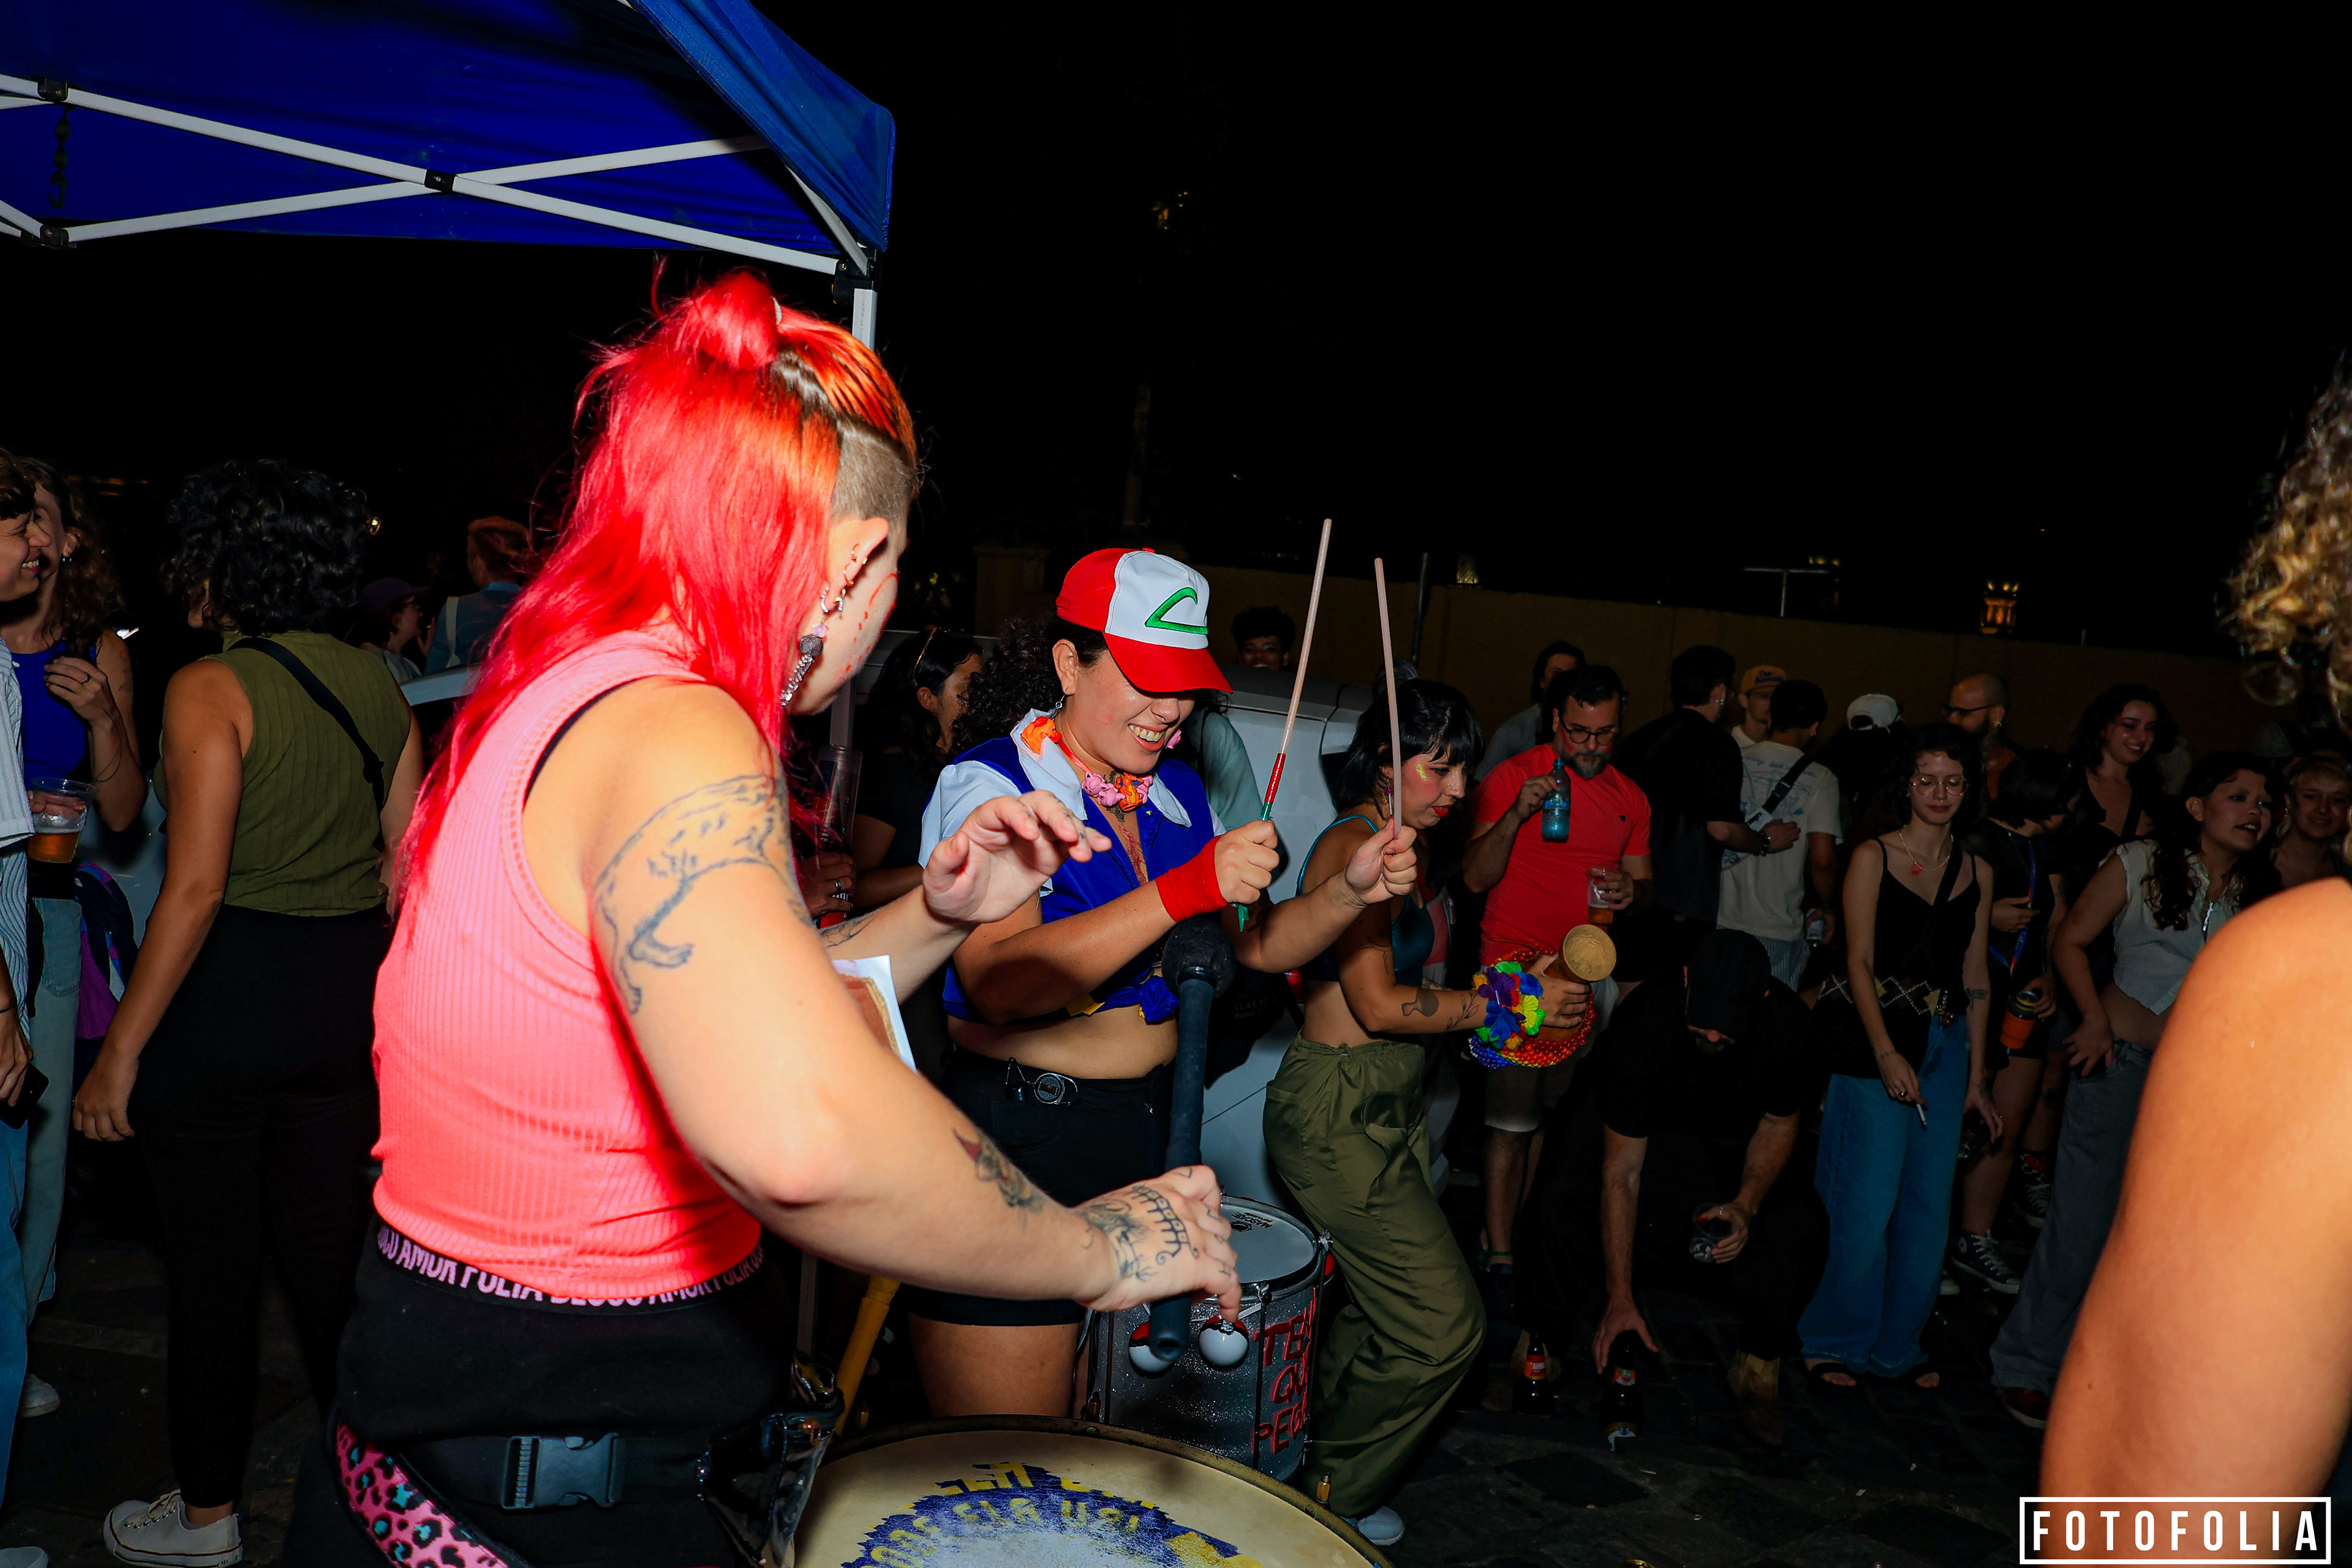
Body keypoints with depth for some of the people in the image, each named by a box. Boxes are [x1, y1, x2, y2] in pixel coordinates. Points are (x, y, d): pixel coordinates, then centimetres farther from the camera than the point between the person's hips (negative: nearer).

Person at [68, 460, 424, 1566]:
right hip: (352, 989, 6)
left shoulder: (211, 688, -14)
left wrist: (122, 1051, -13)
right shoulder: (376, 683, 4)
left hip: (226, 997, -6)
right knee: (331, 1249, 17)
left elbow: (196, 886, -19)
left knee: (210, 1266, 11)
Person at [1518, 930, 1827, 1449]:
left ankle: (1759, 1367, -1)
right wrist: (1620, 1298, -30)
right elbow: (1621, 1173, -30)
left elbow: (1779, 1123, -7)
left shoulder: (1789, 1025, -28)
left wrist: (1747, 1204, -25)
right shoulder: (1640, 1027, -35)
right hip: (1637, 1127, -2)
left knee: (1800, 1225, -24)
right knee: (1559, 1202, -28)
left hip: (1733, 1142, 2)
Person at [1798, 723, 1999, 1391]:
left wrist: (1976, 1074, 12)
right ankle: (1835, 1342, 10)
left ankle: (1897, 1345, 21)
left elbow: (1974, 978, 15)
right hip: (1877, 1039, -5)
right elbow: (1859, 961, -7)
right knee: (1868, 1200, -6)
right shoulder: (1873, 857, -1)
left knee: (1929, 1204, 6)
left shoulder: (1976, 872, 12)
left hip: (1946, 1044, 5)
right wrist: (1886, 1054, -16)